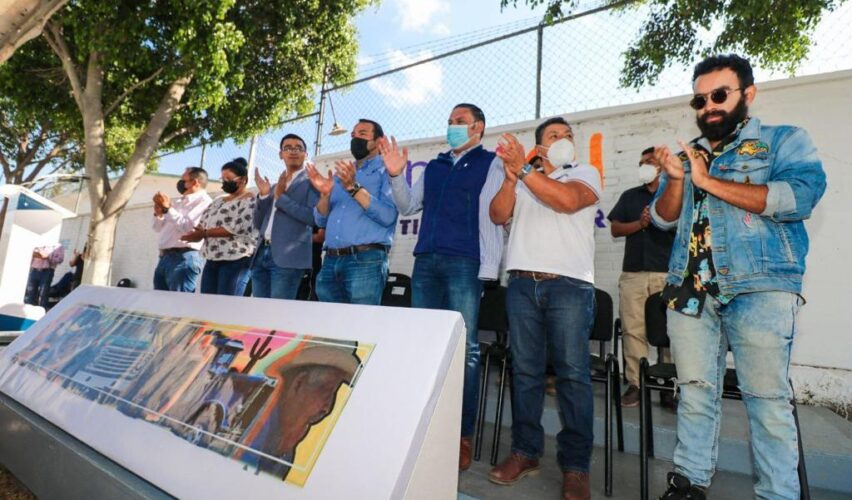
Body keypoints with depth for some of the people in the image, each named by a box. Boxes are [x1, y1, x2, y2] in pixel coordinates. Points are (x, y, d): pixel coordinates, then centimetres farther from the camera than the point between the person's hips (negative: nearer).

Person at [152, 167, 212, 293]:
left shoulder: (203, 201, -7)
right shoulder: (178, 201, 20)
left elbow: (188, 227, -20)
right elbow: (158, 228, 24)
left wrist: (168, 208, -13)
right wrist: (158, 214, 5)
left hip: (183, 258, -9)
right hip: (164, 257, 9)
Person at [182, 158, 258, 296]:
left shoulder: (250, 201, -5)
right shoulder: (218, 201, 21)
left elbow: (236, 228, -16)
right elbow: (203, 223, 18)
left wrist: (204, 233, -10)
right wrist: (196, 234, -6)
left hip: (236, 260, -8)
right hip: (212, 260, 8)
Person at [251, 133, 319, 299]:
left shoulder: (311, 182, 2)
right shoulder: (275, 186, 22)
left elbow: (314, 217, -13)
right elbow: (258, 224, 17)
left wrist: (281, 197, -11)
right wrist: (263, 195, 2)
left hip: (288, 257, -7)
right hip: (261, 254, 7)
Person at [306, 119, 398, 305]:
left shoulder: (386, 171, 3)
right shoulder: (341, 173, 21)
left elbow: (387, 216, -14)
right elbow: (321, 221, 15)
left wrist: (354, 188, -17)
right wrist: (325, 194, -3)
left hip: (366, 260, -6)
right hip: (331, 261, 6)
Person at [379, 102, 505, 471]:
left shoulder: (490, 163, 8)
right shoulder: (434, 167, 23)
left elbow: (493, 216, -2)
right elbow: (408, 207, 21)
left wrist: (488, 268, -10)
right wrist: (396, 176, 5)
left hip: (464, 264, -5)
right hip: (425, 262, 6)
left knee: (465, 349, -5)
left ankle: (463, 434, 6)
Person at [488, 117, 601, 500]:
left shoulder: (586, 173, 11)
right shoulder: (521, 181, 20)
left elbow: (567, 199, -11)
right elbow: (498, 215, 4)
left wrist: (522, 169, -11)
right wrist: (511, 175, -9)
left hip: (569, 284, -2)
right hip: (522, 283, 3)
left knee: (573, 372, -4)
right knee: (525, 370, 4)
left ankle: (575, 465, 6)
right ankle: (525, 450, 14)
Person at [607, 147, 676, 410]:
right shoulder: (629, 196, 18)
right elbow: (615, 229, 10)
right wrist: (640, 223, -5)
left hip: (668, 272, -2)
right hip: (633, 272, 2)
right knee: (633, 329, -2)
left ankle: (670, 387, 7)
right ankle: (634, 384, 3)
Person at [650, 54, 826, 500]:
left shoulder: (785, 140, 7)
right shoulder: (688, 155, 19)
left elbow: (800, 196, -11)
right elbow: (663, 218, 13)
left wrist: (709, 181, -10)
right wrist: (675, 178, -6)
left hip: (760, 289, -3)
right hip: (689, 291, 4)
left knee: (767, 397, -3)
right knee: (694, 393, 7)